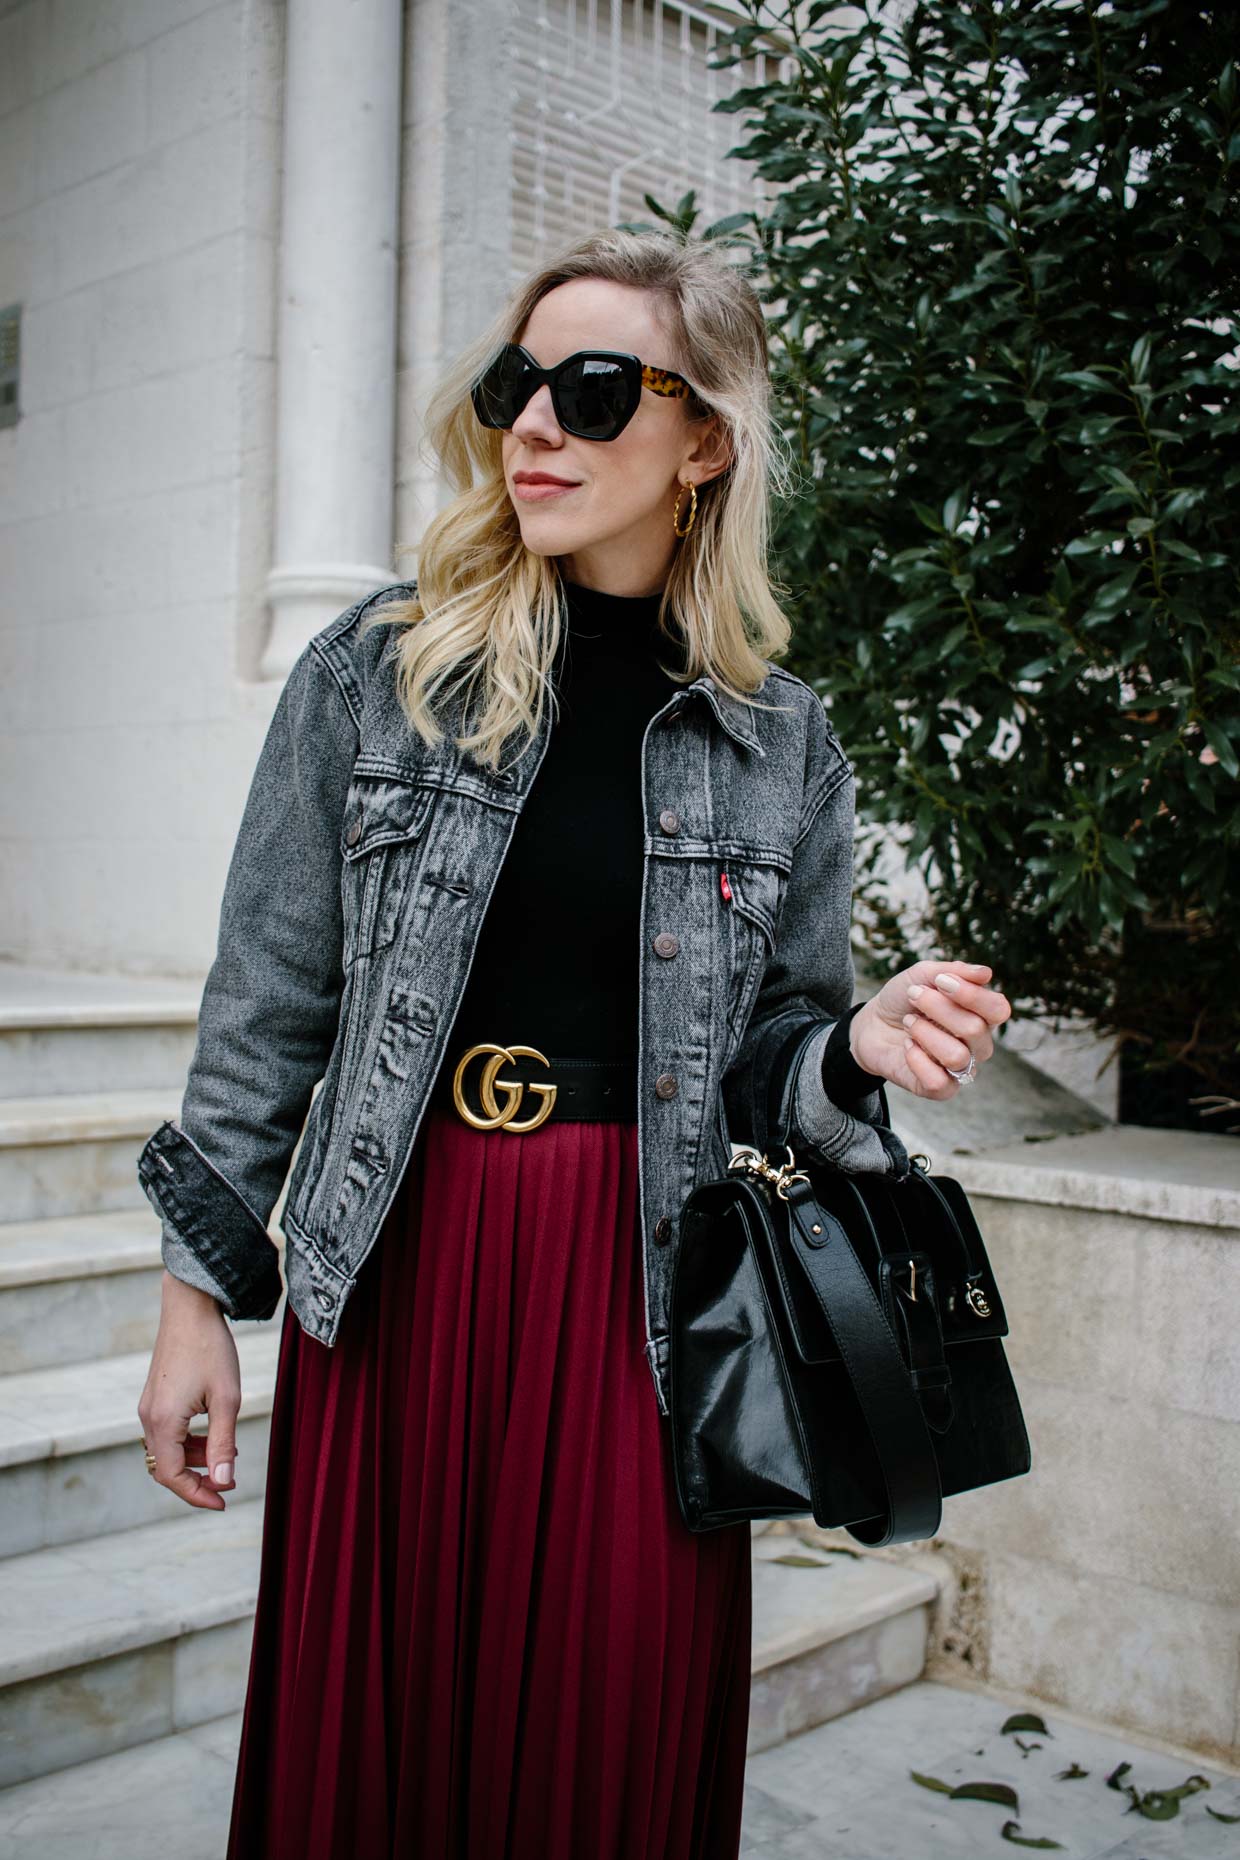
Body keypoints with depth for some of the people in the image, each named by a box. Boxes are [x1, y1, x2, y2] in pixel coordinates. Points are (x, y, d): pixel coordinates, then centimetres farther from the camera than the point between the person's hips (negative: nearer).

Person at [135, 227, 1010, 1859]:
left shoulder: (780, 742, 3)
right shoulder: (376, 669, 1)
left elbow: (776, 1050, 11)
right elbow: (270, 1000, 3)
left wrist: (866, 1051, -11)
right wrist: (201, 1295, 1)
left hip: (641, 1287, 1)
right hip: (390, 1266, 0)